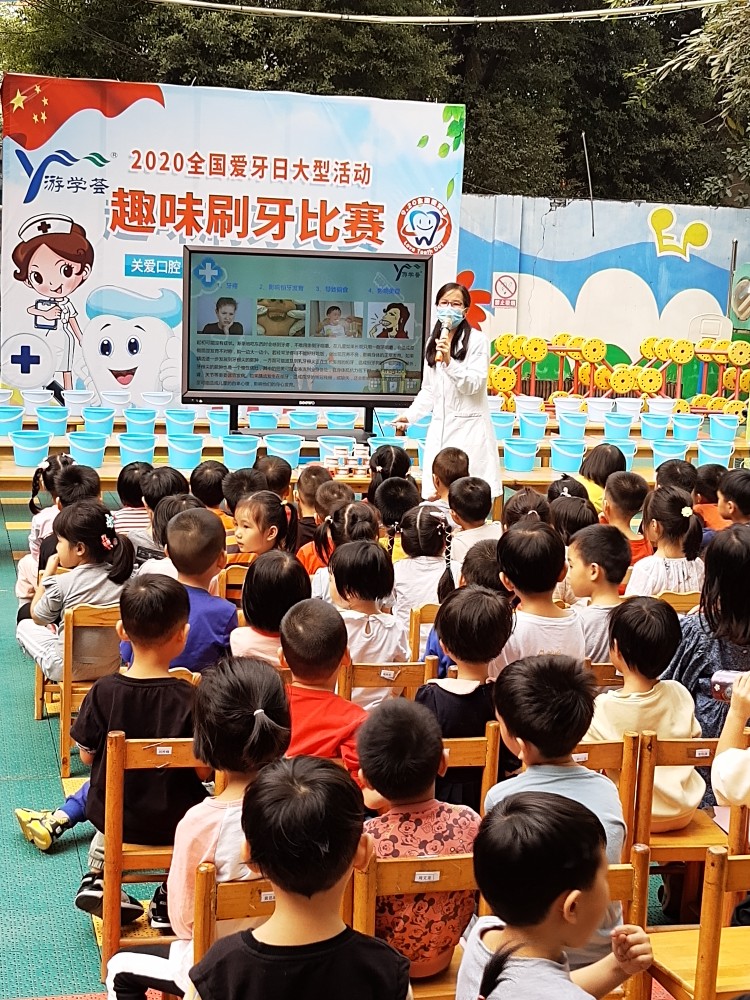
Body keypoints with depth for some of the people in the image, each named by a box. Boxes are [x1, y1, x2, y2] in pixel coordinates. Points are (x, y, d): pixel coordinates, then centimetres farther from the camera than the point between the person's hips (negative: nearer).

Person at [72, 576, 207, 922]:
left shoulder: (103, 691, -15)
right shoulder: (190, 699, -21)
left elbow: (87, 755, -5)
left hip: (113, 815, 3)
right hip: (174, 822, -3)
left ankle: (97, 880, 29)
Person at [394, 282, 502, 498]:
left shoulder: (477, 340, -4)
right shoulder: (433, 342, 15)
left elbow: (473, 385, -10)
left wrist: (449, 361, -21)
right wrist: (410, 415, 9)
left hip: (469, 428, -6)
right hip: (440, 427, 6)